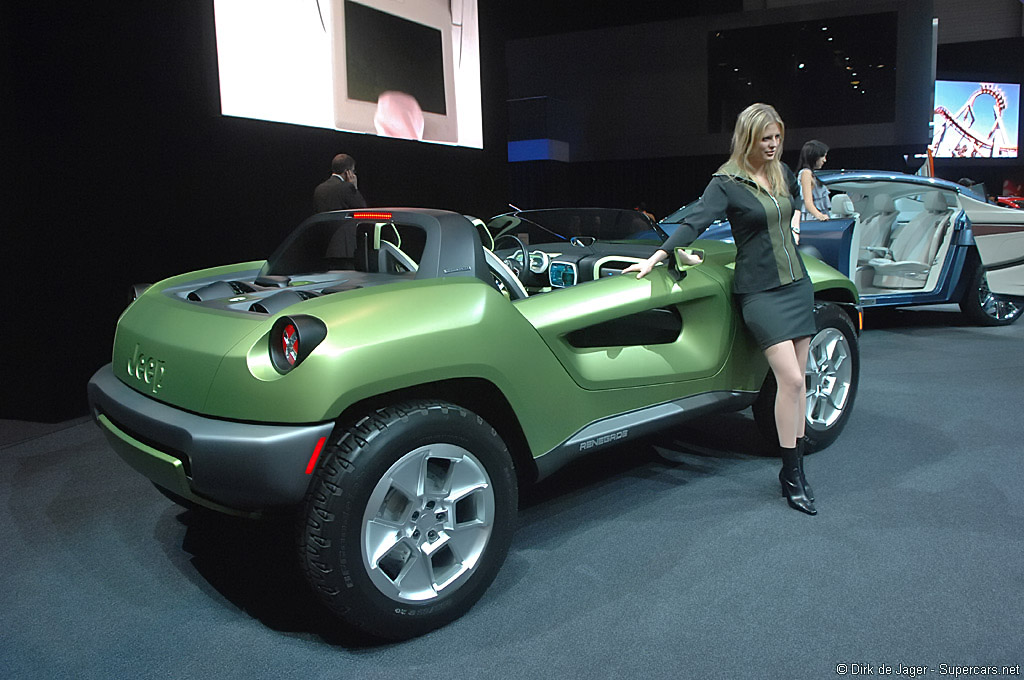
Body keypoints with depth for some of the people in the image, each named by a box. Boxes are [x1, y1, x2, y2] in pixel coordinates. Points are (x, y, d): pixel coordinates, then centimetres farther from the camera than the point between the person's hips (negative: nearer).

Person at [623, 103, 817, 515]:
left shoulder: (783, 173, 11)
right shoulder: (727, 183, -9)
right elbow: (695, 222, -20)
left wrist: (793, 227, 15)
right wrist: (656, 258, -31)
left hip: (797, 284, 7)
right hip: (760, 291, -7)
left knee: (797, 379, 7)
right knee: (790, 378, -13)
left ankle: (797, 466, 17)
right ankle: (791, 476, -1)